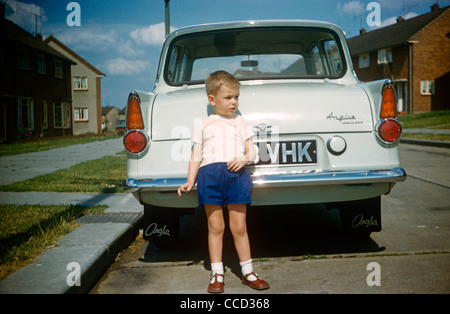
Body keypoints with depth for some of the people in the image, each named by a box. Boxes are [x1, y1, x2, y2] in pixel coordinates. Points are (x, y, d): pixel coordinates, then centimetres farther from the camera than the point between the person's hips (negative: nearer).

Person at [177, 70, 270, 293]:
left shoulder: (240, 122, 17)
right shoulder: (203, 126, 14)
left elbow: (251, 151, 13)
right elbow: (195, 156, 12)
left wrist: (244, 159, -10)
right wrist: (190, 182, 4)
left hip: (236, 175, 0)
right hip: (209, 175, 0)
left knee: (239, 227, 4)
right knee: (215, 227, 4)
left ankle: (247, 272, 17)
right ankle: (217, 274, 15)